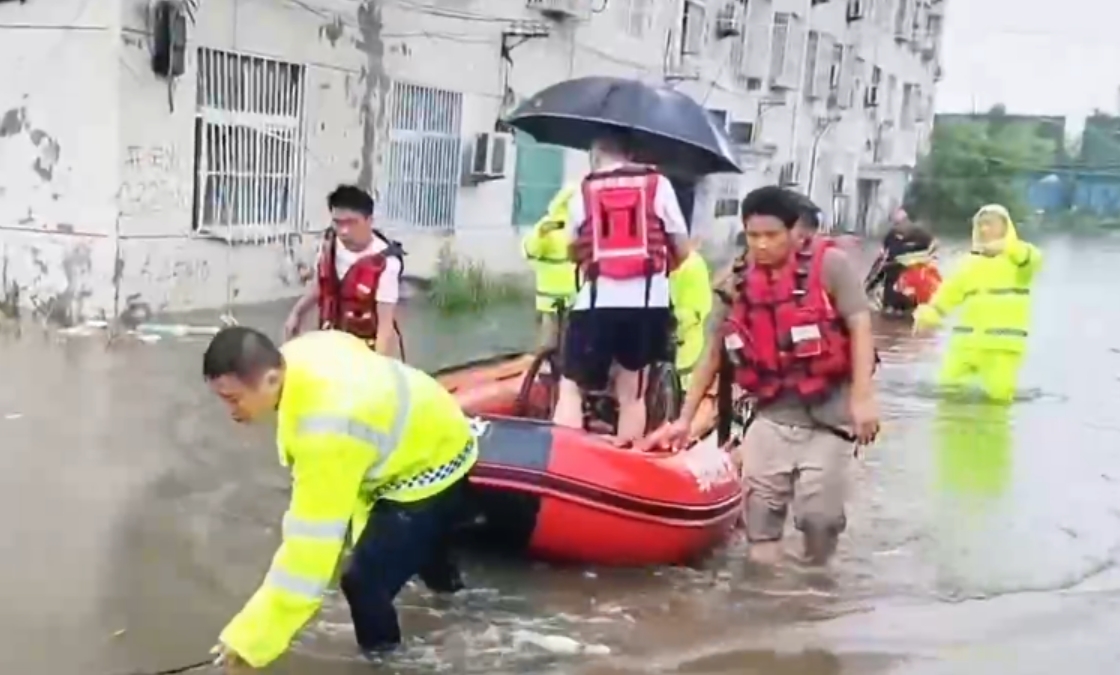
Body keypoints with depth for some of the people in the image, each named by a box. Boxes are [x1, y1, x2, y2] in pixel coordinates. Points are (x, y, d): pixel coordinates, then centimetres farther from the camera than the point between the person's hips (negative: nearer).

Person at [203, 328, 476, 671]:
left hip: (430, 467, -9)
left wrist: (252, 637, -40)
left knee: (364, 579, -15)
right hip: (426, 438, 9)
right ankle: (444, 579, 69)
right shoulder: (299, 354, -20)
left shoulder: (326, 427, -45)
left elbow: (312, 540, -44)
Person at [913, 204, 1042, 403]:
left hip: (1003, 342, -4)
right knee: (948, 386, 2)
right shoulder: (970, 262, 16)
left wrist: (1006, 248, -43)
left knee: (999, 393, -9)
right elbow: (950, 292, 11)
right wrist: (929, 315, -6)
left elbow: (1033, 259, -22)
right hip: (968, 339, 4)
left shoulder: (1018, 254, 2)